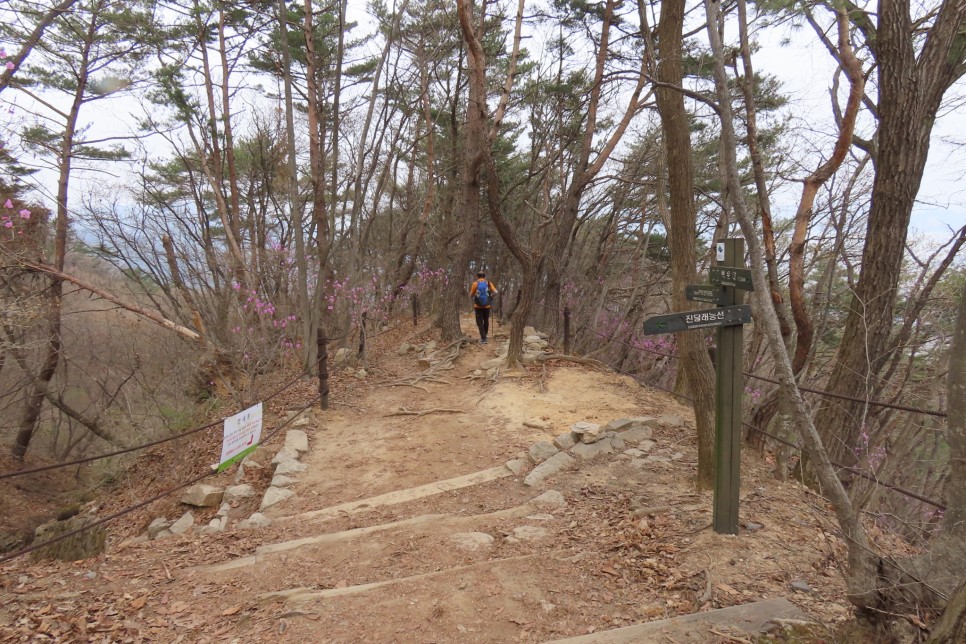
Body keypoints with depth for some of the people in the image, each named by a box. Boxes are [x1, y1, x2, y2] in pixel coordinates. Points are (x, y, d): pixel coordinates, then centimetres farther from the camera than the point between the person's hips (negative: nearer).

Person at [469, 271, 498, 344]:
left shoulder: (475, 284, -6)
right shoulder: (488, 283, -2)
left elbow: (471, 295, -2)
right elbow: (496, 292, -10)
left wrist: (473, 299, 20)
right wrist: (491, 296, 9)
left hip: (478, 306, -2)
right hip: (487, 306, 2)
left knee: (480, 322, 4)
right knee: (486, 321, 19)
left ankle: (483, 338, -4)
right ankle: (485, 335, 33)